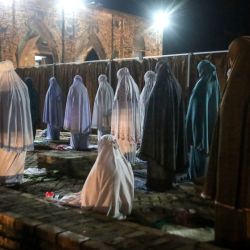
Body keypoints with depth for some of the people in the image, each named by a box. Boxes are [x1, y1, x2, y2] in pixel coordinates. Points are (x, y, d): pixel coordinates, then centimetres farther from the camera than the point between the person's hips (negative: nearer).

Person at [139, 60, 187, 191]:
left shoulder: (159, 87, -16)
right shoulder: (176, 85, 5)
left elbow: (153, 111, -16)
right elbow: (179, 110, 9)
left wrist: (149, 128, -10)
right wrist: (174, 125, 16)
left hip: (159, 126, -7)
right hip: (173, 127, 7)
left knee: (157, 152, 2)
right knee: (170, 150, 15)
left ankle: (157, 182, 8)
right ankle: (168, 180, 24)